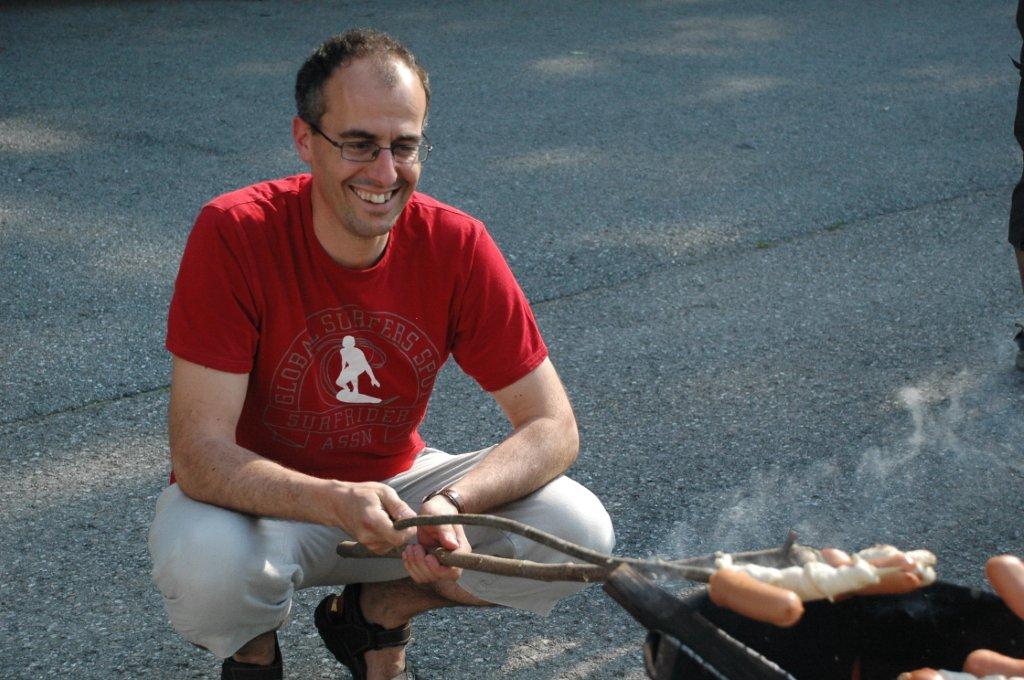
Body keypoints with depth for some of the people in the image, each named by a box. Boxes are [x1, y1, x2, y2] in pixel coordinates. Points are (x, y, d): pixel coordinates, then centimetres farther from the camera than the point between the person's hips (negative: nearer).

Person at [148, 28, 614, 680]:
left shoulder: (457, 246, -16)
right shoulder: (234, 233, -24)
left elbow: (554, 428, -14)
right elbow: (200, 453, -28)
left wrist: (452, 503, -34)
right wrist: (337, 504, -45)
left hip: (396, 484, 3)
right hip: (262, 498, -3)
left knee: (580, 533, -18)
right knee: (203, 563, -37)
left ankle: (375, 610, 7)